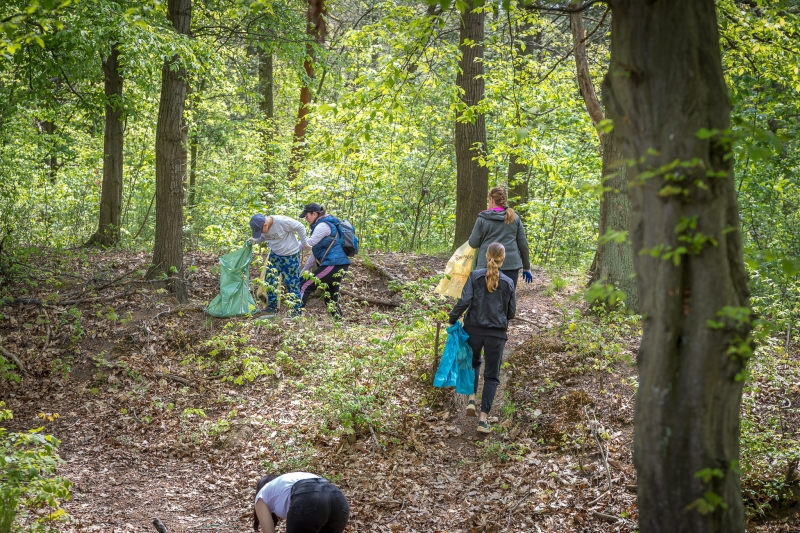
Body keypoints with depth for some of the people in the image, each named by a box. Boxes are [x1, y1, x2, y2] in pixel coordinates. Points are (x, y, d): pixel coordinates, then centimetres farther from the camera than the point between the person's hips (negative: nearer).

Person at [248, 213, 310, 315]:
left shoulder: (282, 222, -31)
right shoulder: (260, 227, -12)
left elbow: (300, 228, -21)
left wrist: (304, 244, -11)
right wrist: (255, 240, -13)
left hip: (290, 255, -6)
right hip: (275, 255, 6)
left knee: (292, 282, -2)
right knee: (269, 280, 5)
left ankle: (297, 309, 9)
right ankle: (272, 307, 19)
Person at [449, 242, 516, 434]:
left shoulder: (475, 276, -7)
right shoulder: (508, 283, -3)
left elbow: (464, 301, -15)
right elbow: (511, 312, 4)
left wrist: (453, 319, -1)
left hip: (474, 329, 0)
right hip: (497, 334, 0)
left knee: (473, 362, 28)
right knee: (492, 375, 8)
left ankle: (472, 398, 9)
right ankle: (484, 418, 1)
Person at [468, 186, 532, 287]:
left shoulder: (482, 219, -1)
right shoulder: (515, 218, 6)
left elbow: (473, 243, 1)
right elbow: (523, 244, 8)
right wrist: (526, 267, 16)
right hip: (511, 265, 2)